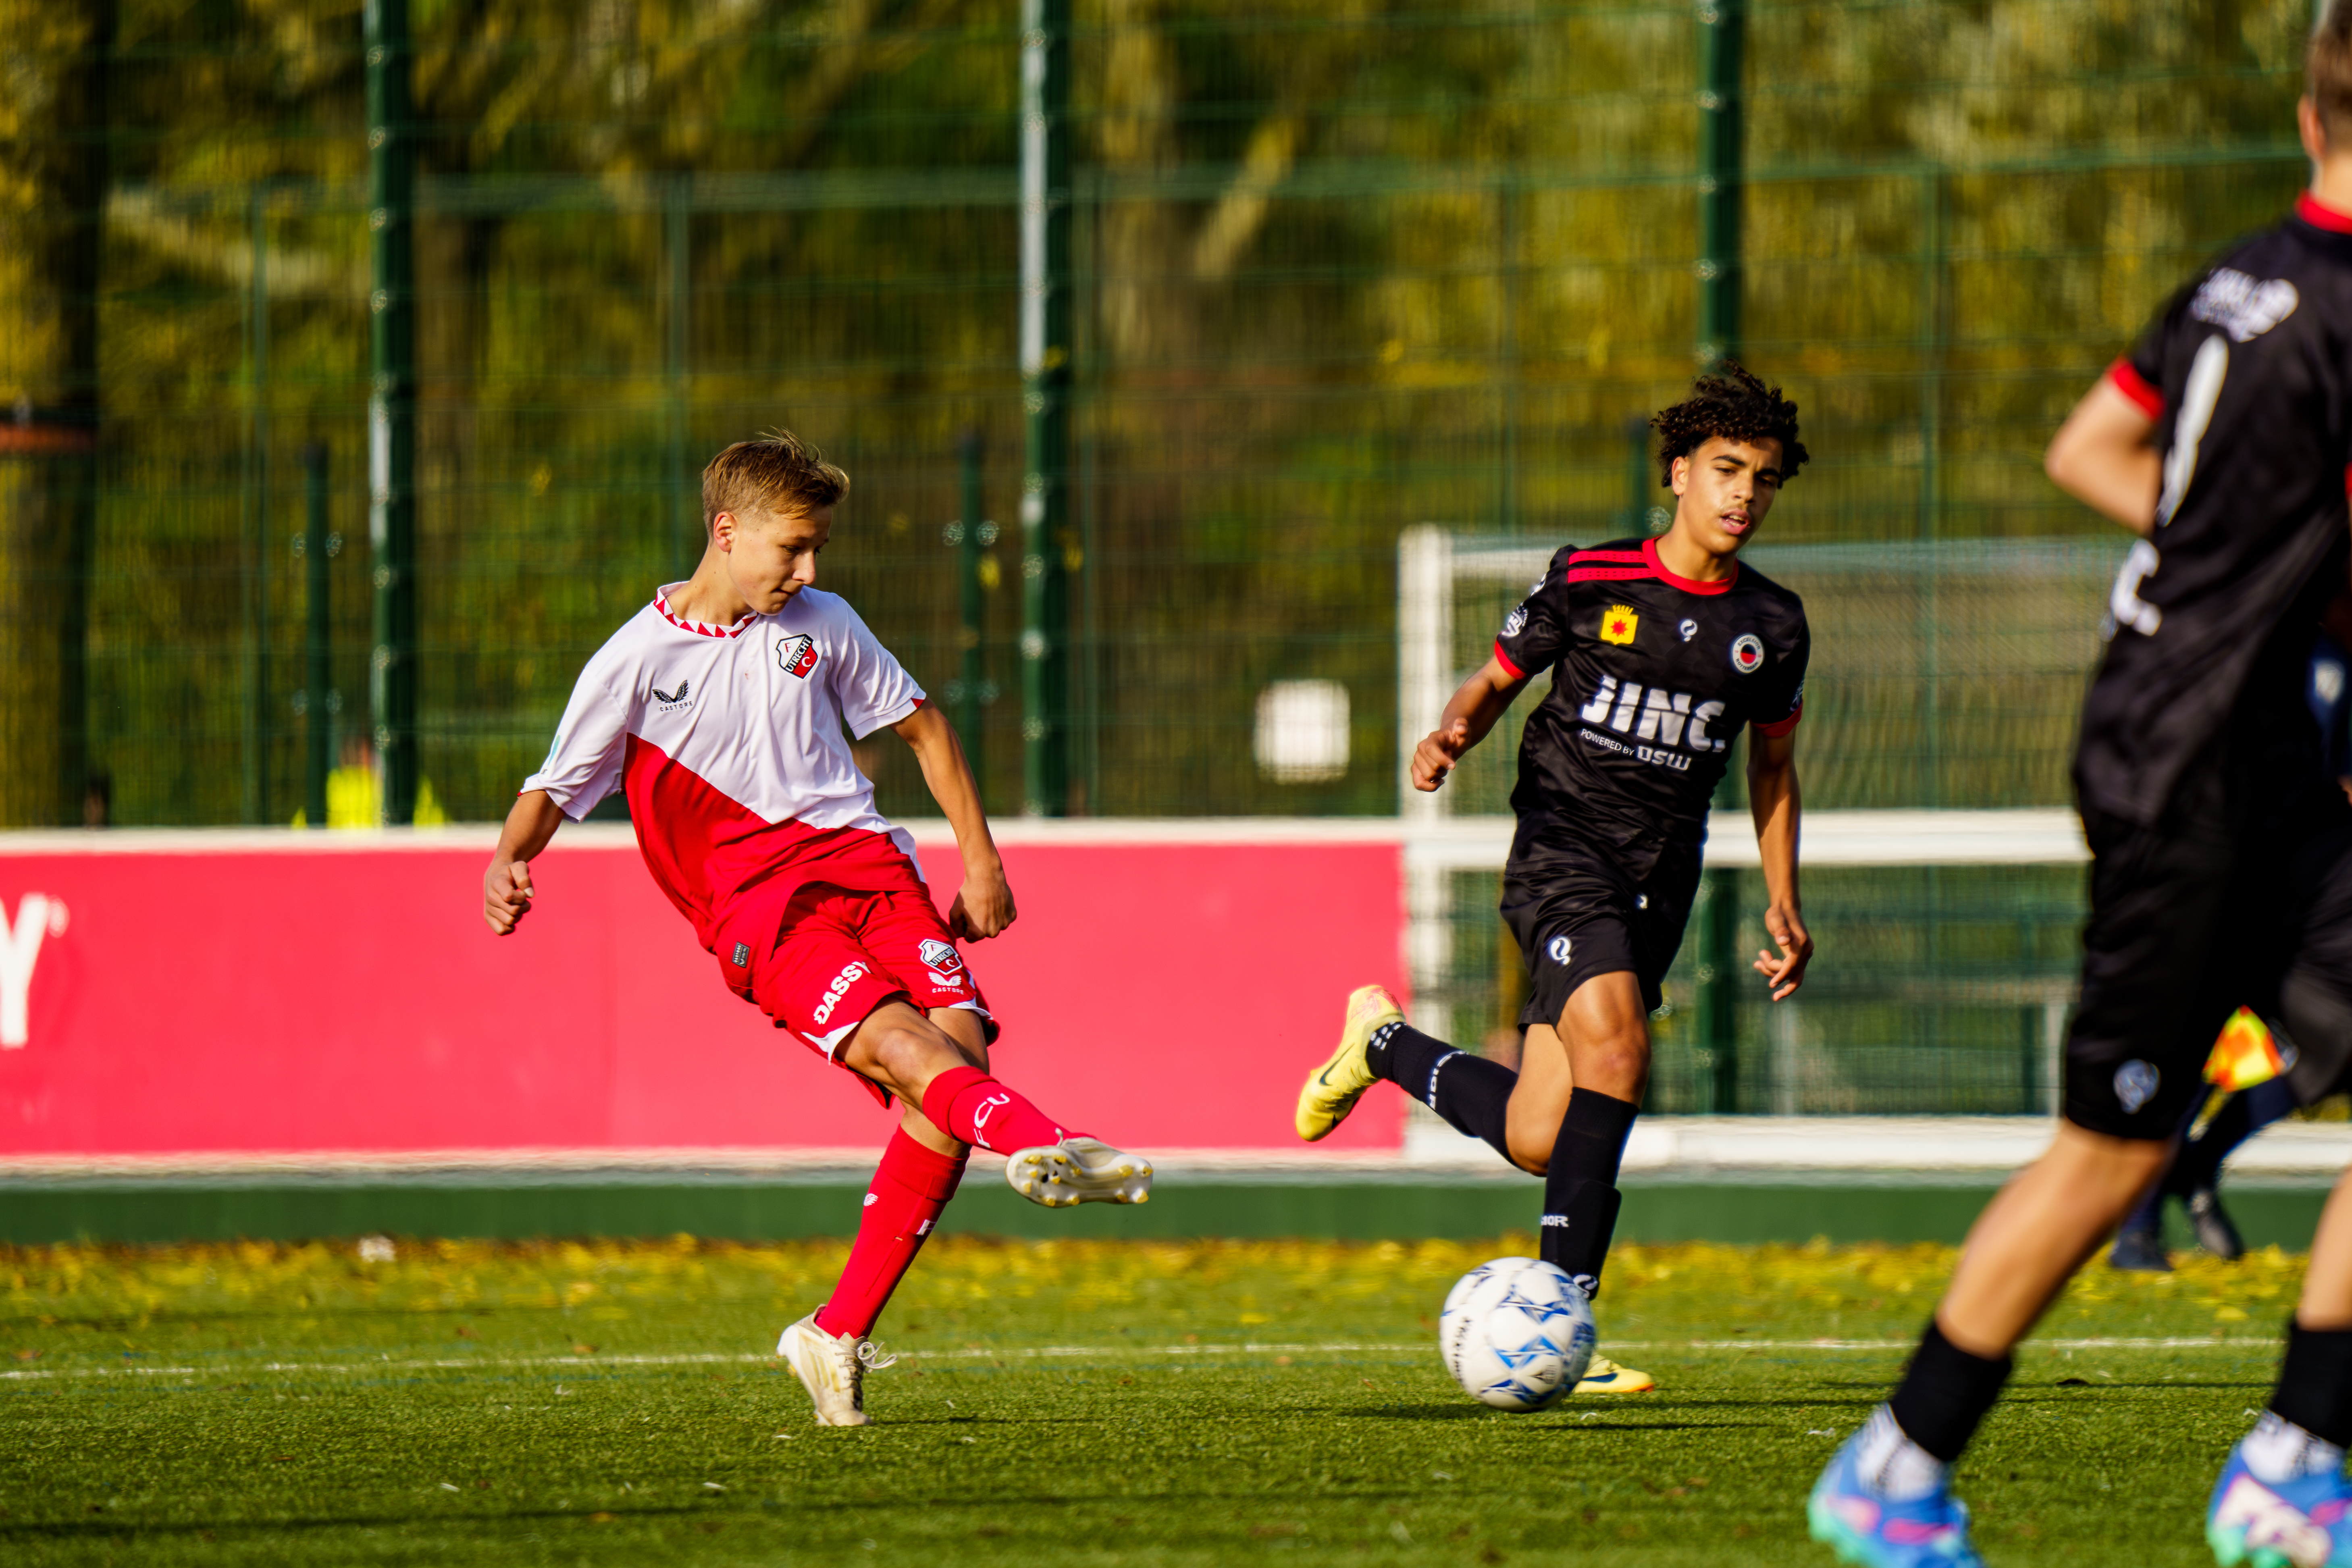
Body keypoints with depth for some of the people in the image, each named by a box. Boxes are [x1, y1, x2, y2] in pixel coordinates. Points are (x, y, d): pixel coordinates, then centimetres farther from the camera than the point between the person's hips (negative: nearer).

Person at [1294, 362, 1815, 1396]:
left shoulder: (1771, 625, 8)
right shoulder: (1588, 581, -2)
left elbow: (1772, 760, 21)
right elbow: (1497, 680, 8)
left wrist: (1783, 902, 14)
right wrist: (1449, 736, -14)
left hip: (1662, 875, 5)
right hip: (1561, 843, -5)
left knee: (1536, 1143, 1)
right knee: (1615, 1045, -30)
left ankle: (1386, 1044, 31)